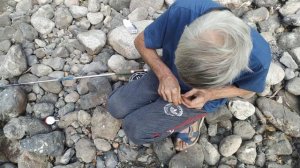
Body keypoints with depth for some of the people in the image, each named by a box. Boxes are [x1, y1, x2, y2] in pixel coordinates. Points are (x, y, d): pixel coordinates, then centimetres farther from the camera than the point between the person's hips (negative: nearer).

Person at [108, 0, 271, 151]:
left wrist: (210, 94, -26)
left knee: (134, 129, -11)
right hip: (169, 75, 4)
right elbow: (141, 42, -15)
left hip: (199, 99, -3)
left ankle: (189, 117, 11)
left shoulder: (257, 56, -33)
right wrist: (165, 75, -31)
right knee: (116, 107, 1)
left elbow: (248, 88, -8)